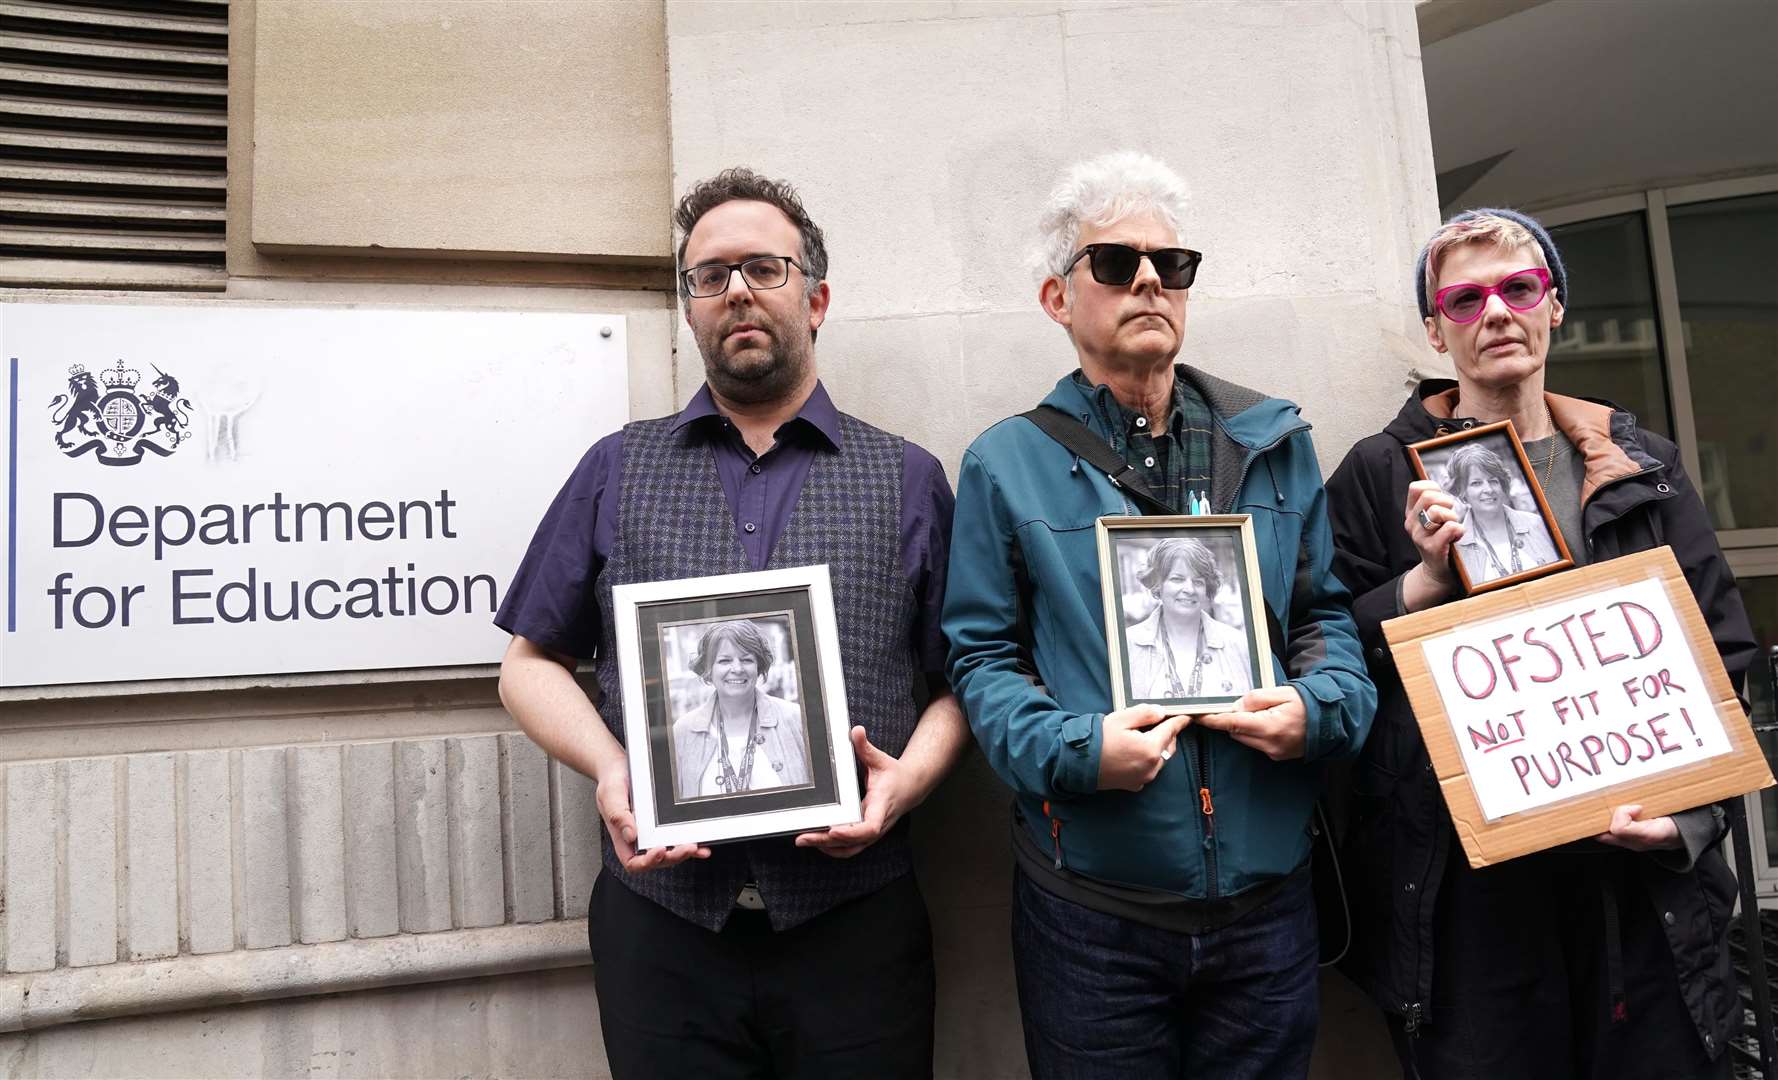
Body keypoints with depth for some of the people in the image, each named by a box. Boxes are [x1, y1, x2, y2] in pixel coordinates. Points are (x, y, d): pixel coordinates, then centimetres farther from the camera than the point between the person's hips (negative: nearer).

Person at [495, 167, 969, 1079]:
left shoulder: (908, 480, 7)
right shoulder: (617, 471, 9)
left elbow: (959, 679, 5)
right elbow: (531, 663, 9)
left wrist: (909, 775, -13)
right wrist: (609, 769, -8)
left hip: (854, 925, 0)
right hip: (661, 918, 1)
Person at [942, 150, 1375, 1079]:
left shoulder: (1273, 443, 7)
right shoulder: (1007, 464, -2)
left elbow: (1328, 611, 11)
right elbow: (982, 656, -3)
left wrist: (1319, 705, -9)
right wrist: (1076, 749, -19)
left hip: (1270, 895, 3)